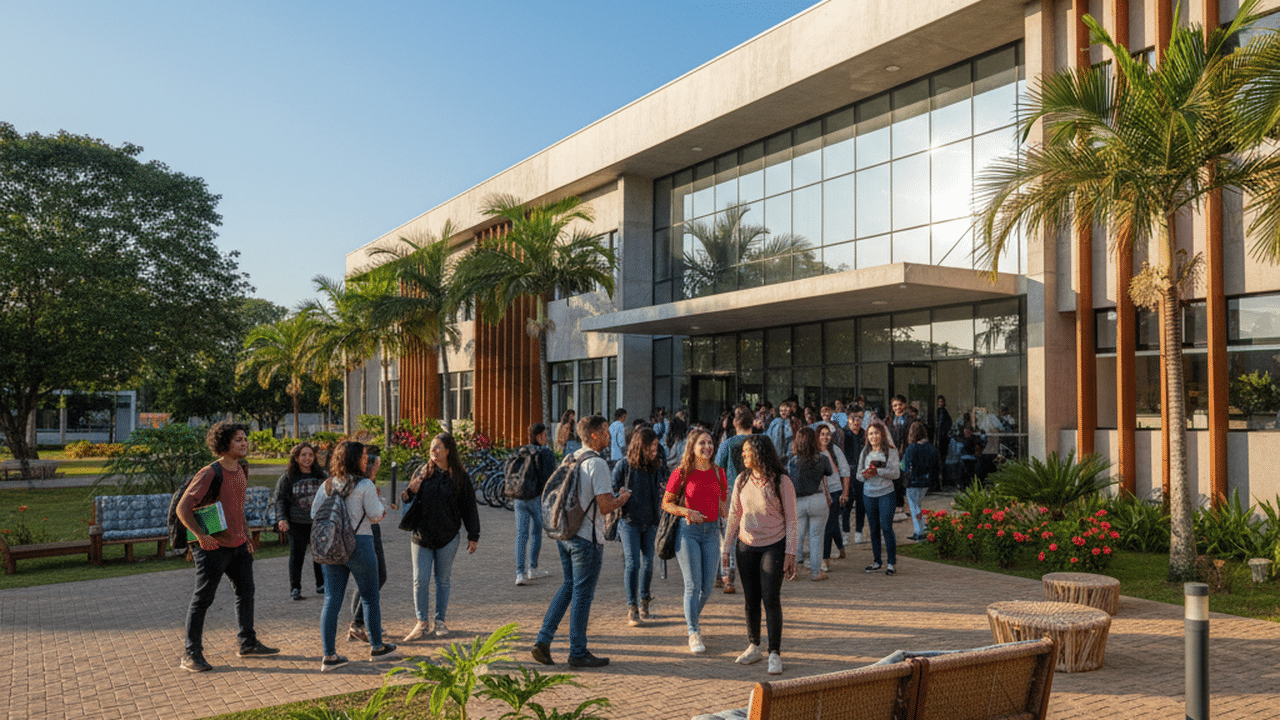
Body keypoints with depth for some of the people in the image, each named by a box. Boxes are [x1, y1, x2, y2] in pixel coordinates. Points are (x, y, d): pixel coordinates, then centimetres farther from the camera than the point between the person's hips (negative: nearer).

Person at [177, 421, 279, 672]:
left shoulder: (242, 470, 8)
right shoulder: (209, 474, -18)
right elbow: (183, 508, -20)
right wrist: (201, 534, -29)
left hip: (238, 545, 8)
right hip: (213, 547, -8)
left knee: (245, 592, 14)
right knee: (202, 599, 1)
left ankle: (248, 644, 27)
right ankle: (192, 654, 11)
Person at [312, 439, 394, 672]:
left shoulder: (327, 485, 3)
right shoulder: (364, 485, -12)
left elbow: (314, 513, 8)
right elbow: (377, 515, -9)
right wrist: (379, 502, 11)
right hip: (359, 544, -4)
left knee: (332, 600, 6)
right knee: (370, 597, 12)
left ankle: (329, 656, 6)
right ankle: (377, 647, 24)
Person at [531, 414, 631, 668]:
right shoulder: (597, 464, -17)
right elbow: (605, 506, -20)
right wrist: (622, 498, 0)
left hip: (564, 533, 8)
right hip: (587, 537, -8)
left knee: (569, 586, 20)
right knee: (582, 593, 3)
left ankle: (543, 640, 16)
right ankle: (578, 653, 14)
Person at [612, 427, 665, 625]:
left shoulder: (657, 465, 3)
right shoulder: (623, 466, -8)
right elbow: (612, 492, -1)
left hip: (650, 521, 4)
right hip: (629, 521, -4)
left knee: (648, 562, 8)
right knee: (632, 562, -9)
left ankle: (644, 602, 27)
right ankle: (632, 607, -1)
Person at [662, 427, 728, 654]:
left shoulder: (718, 472, 6)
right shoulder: (681, 473, -6)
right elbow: (666, 503, 0)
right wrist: (686, 512, -14)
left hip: (711, 530, 4)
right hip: (688, 530, -4)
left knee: (708, 584, 8)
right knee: (693, 584, -7)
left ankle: (691, 617, 34)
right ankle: (693, 633, 2)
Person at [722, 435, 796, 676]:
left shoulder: (781, 482, -9)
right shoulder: (742, 480, 3)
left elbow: (791, 519, -6)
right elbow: (734, 515, 10)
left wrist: (790, 552, -9)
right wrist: (726, 547, 10)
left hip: (774, 546, -4)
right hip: (746, 546, 4)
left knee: (771, 599, -7)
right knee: (750, 600, 8)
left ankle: (775, 653, 3)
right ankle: (753, 647, 24)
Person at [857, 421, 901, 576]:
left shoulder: (891, 451, -3)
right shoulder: (865, 452, 10)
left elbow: (895, 473, -8)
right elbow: (859, 473, 11)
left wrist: (878, 471, -20)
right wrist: (865, 474, -11)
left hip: (886, 494, -4)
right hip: (869, 494, 4)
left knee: (886, 527, -8)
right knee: (873, 528, 9)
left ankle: (892, 563, 2)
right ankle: (876, 561, 18)